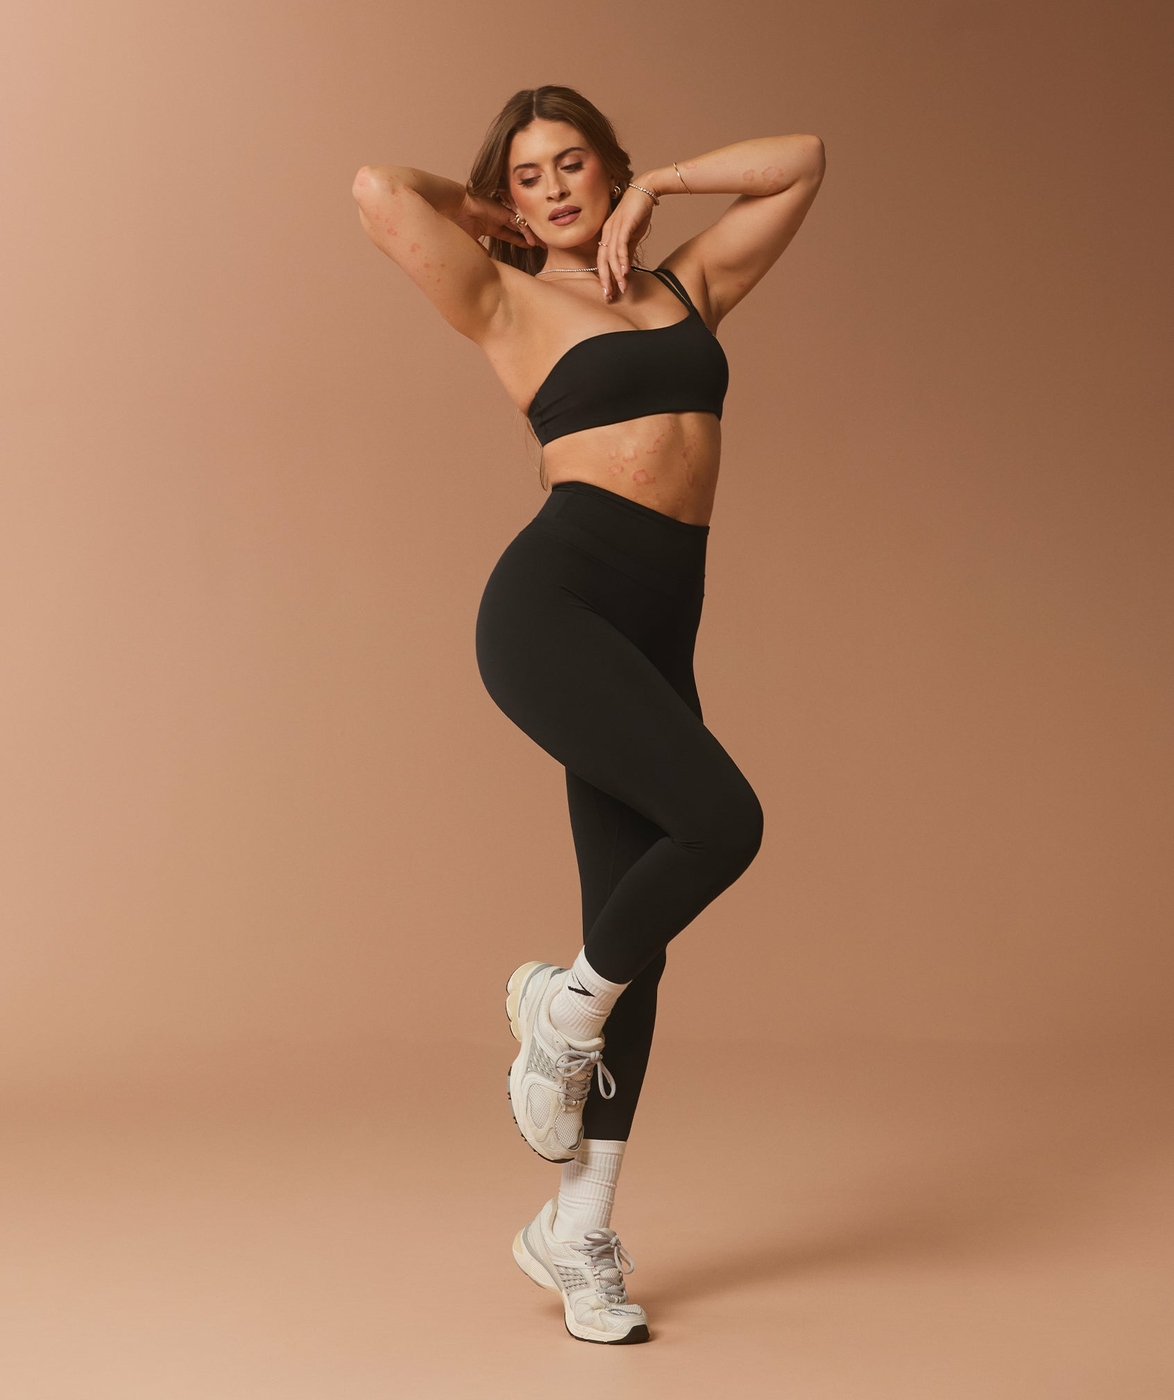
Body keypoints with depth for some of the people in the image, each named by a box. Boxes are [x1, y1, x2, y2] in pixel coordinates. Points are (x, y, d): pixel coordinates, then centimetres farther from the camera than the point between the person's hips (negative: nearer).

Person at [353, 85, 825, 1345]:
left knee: (638, 944, 4)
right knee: (721, 817, -27)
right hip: (553, 602, -5)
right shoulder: (508, 304, 8)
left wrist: (652, 188, 20)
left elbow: (801, 161, 23)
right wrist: (489, 213, 12)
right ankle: (567, 1004, 1)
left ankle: (575, 1235, 15)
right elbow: (379, 189, -5)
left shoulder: (687, 285, 21)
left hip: (658, 631, 5)